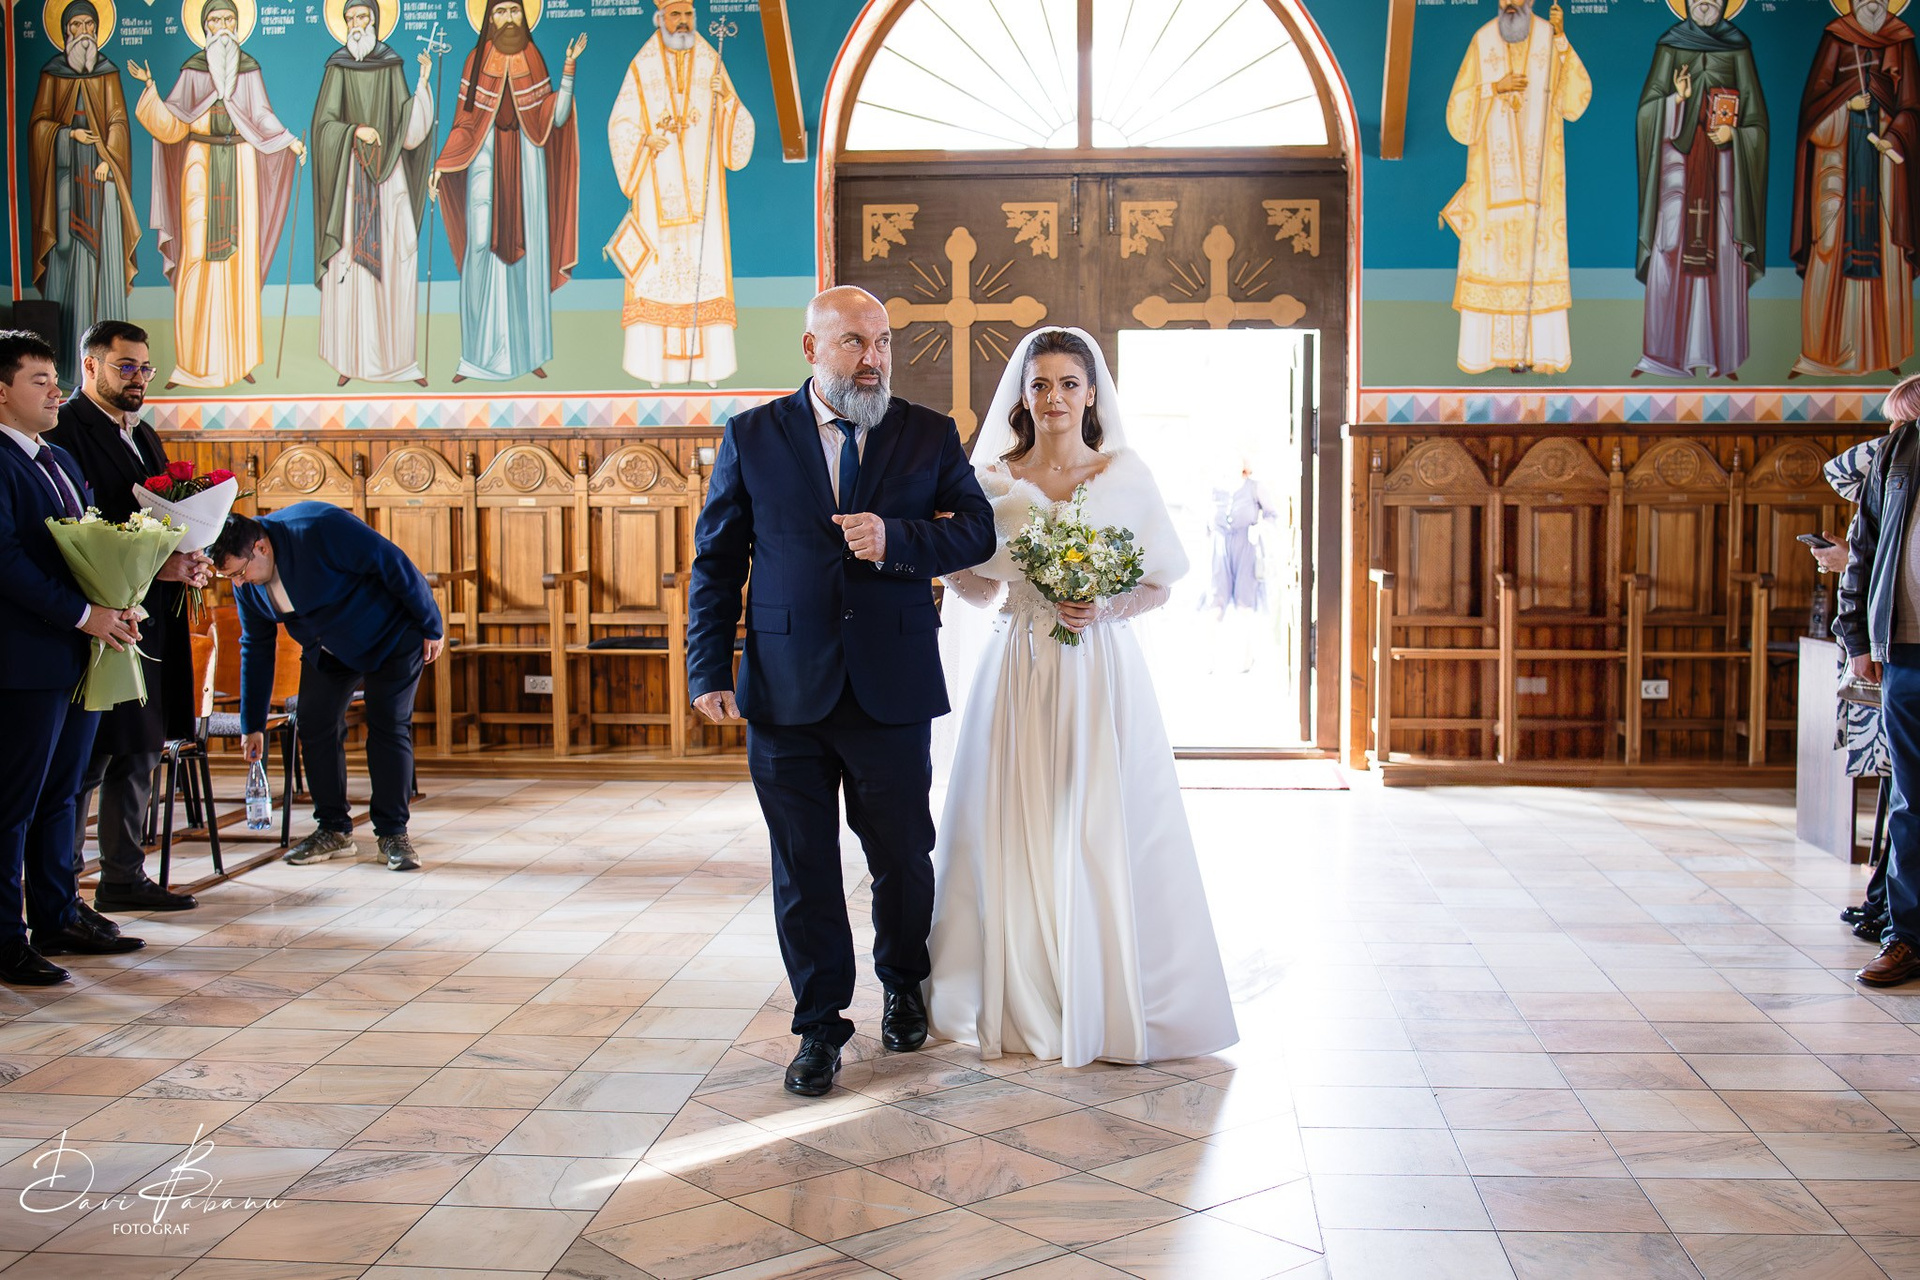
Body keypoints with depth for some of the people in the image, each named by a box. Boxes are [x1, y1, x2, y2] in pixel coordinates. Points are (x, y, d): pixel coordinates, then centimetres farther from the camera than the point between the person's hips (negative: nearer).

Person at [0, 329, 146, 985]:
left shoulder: (62, 462, 18)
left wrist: (118, 605, 0)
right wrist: (84, 615, -19)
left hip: (82, 655, 9)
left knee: (59, 796, 16)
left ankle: (58, 918, 25)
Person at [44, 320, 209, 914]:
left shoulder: (144, 435, 20)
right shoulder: (64, 429, -10)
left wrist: (187, 564, 3)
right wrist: (152, 565, -21)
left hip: (152, 619, 9)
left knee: (140, 753, 13)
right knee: (87, 759, -4)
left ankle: (124, 877, 21)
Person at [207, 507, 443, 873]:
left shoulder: (321, 530, -32)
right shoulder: (245, 584, -9)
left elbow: (394, 564, -26)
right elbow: (256, 648, 2)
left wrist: (431, 626, -18)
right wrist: (253, 724, 2)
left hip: (391, 636, -6)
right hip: (328, 649, 6)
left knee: (389, 729, -9)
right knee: (315, 729, -2)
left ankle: (393, 833, 0)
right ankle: (334, 830, 10)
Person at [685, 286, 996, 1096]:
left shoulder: (929, 436, 6)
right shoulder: (752, 438, 4)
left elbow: (979, 530, 0)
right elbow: (716, 563, 4)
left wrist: (897, 537, -18)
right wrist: (710, 670, -5)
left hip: (893, 692, 1)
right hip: (786, 692, 0)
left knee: (903, 858, 12)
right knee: (803, 870, 8)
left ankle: (903, 988, 39)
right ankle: (820, 1024, 23)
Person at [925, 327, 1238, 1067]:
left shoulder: (1127, 477, 4)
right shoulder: (994, 480, 6)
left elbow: (1159, 585, 6)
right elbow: (972, 585, 9)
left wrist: (1104, 609, -12)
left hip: (1102, 677, -1)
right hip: (1019, 673, 1)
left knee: (1103, 836, -2)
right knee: (1018, 837, 2)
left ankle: (1108, 1003, 12)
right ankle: (1023, 1003, 16)